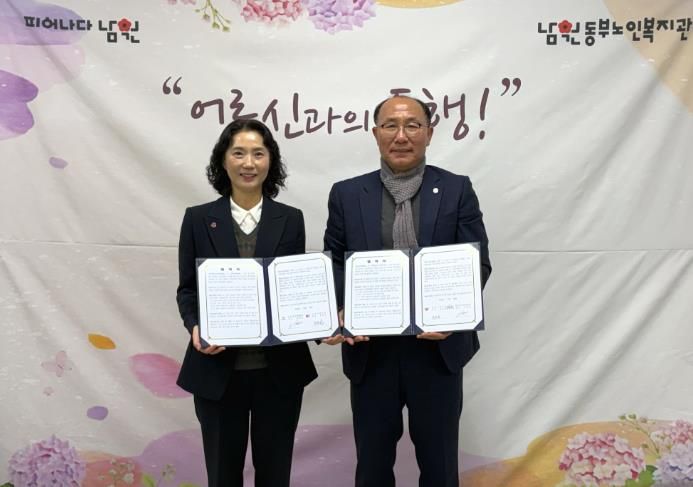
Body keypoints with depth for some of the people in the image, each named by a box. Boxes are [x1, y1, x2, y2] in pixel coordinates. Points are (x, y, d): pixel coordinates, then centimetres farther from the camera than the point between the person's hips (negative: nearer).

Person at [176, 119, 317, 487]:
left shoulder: (291, 220, 3)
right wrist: (195, 327, -17)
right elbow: (186, 289, 2)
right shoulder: (198, 219, 1)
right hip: (217, 369, 0)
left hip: (279, 369, 1)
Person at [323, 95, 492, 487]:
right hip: (371, 350, 1)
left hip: (438, 349, -1)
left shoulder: (457, 190, 1)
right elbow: (334, 264, 4)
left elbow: (478, 264, -2)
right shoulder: (346, 194, 4)